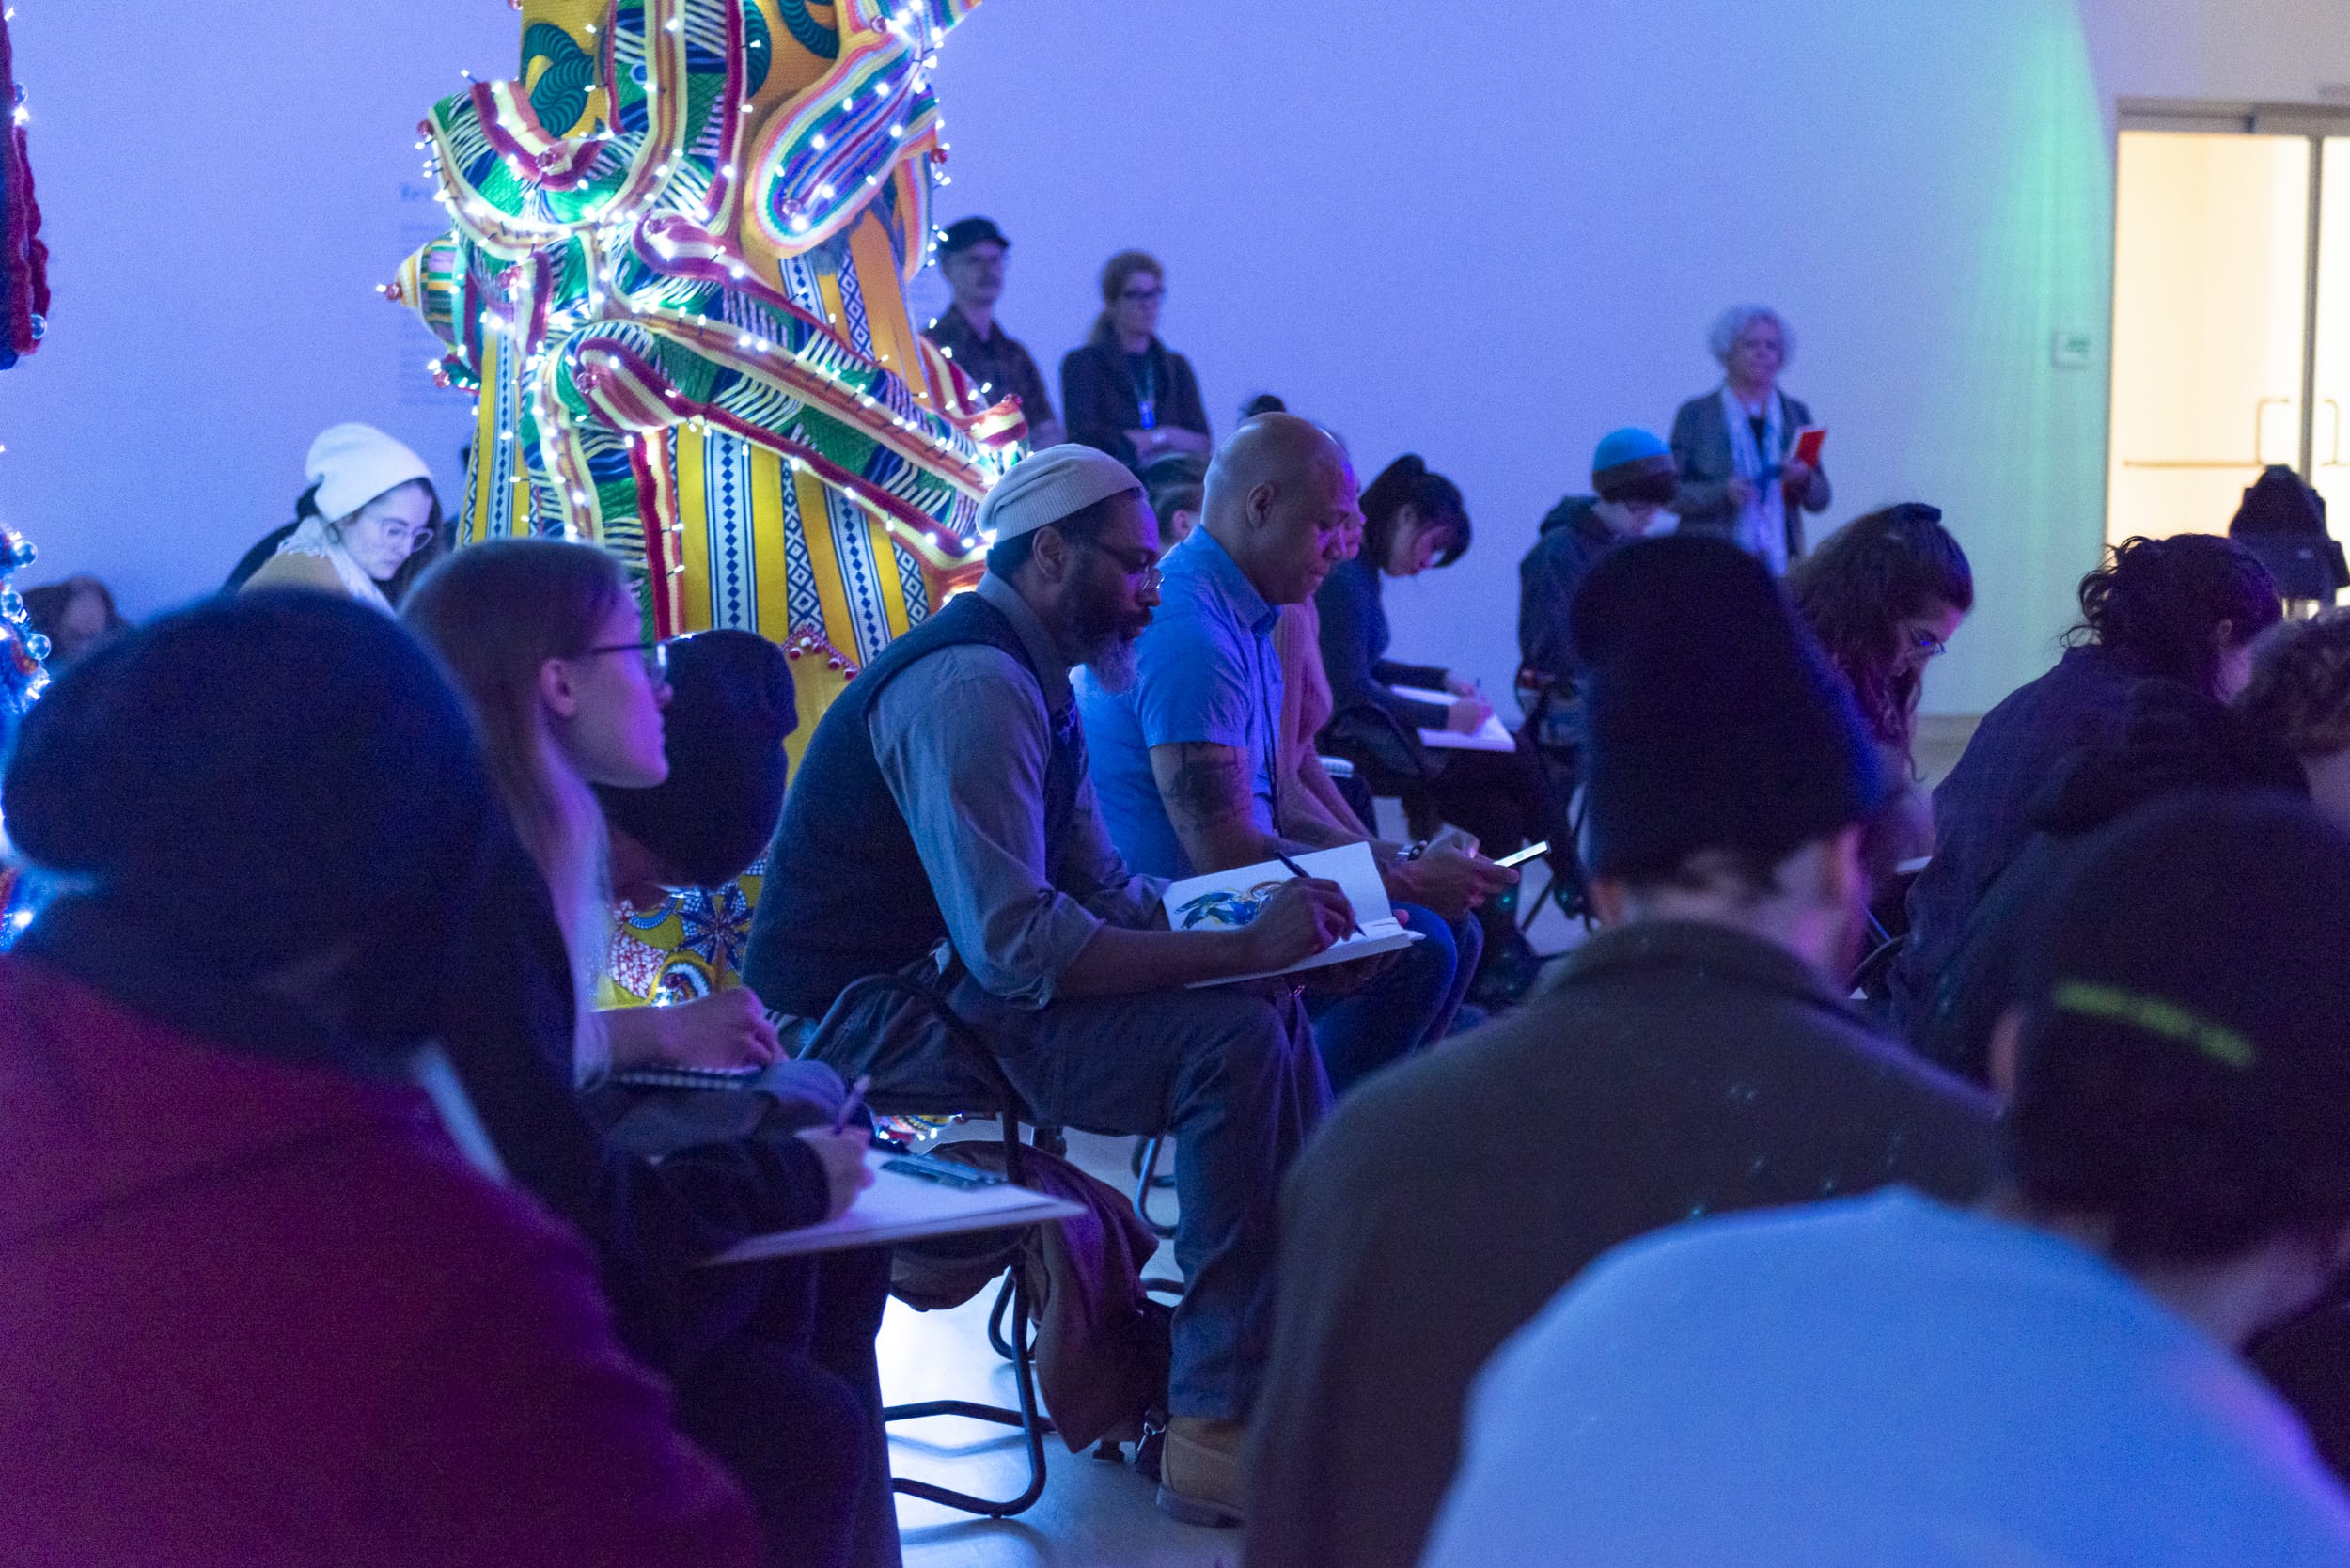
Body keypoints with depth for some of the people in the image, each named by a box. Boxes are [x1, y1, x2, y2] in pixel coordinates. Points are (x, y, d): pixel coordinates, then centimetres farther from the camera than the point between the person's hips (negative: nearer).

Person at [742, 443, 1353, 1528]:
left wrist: (1264, 923, -1)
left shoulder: (1033, 682, 14)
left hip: (937, 983, 10)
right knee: (1229, 1040, -22)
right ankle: (1218, 1424, -19)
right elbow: (1014, 945, -28)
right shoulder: (972, 686, -20)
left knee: (1270, 1009, 5)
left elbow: (1102, 889, 16)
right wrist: (1242, 947, -25)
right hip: (870, 1018, -10)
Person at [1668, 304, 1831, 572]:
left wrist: (1803, 479, -9)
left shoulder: (1796, 414, 13)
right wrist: (1723, 492, -15)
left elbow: (1821, 499, 13)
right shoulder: (1695, 414, 4)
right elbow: (1669, 492, 0)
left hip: (1780, 561, 3)